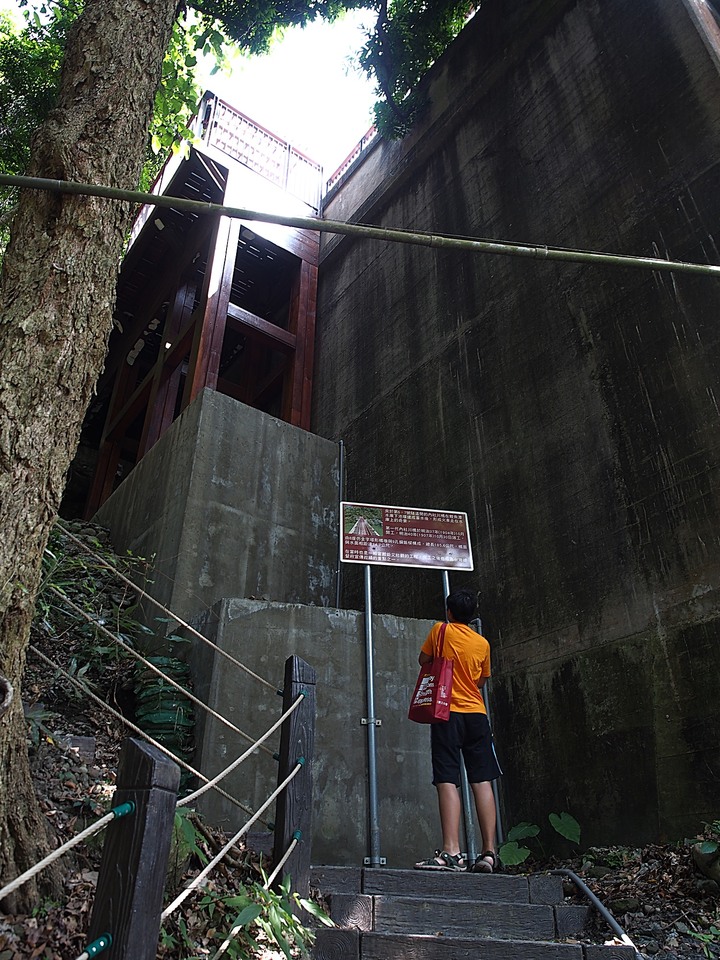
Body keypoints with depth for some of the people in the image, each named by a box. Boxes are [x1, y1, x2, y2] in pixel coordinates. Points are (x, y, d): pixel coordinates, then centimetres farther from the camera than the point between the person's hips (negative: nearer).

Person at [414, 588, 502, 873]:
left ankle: (451, 852, -16)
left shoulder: (441, 630, 1)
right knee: (482, 782, 5)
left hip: (448, 713, -4)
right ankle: (489, 852, 4)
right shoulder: (482, 643, 11)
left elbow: (423, 660, 11)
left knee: (447, 781, -9)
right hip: (477, 713, 4)